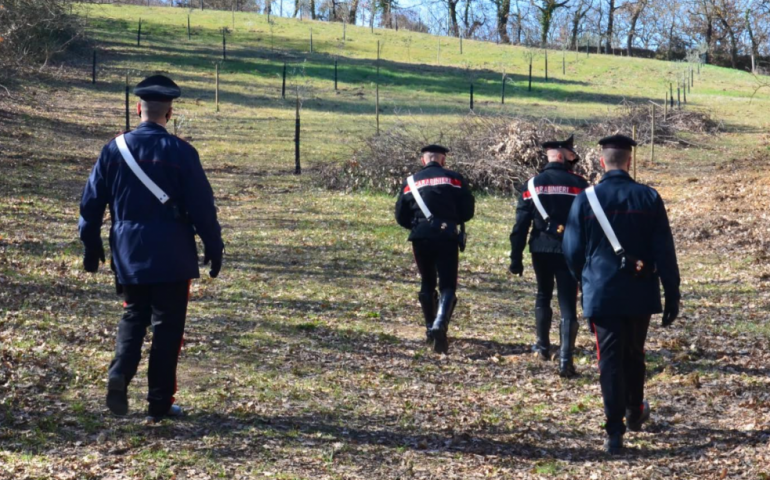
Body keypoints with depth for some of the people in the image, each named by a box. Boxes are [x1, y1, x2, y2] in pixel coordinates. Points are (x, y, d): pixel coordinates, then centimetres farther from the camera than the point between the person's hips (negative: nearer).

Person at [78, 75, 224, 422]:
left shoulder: (115, 149, 0)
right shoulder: (180, 152, -10)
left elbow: (91, 201, 4)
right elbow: (202, 206, -9)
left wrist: (91, 246, 16)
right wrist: (214, 248, 2)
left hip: (128, 253, 3)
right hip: (172, 256, -3)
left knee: (133, 316, 20)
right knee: (167, 325, 6)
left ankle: (120, 374, -4)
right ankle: (160, 403, 9)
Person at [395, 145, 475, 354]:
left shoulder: (411, 181, 10)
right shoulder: (454, 178, 4)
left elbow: (401, 217, 10)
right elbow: (468, 211, 3)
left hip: (420, 238, 2)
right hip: (447, 237, -2)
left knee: (427, 284, 20)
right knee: (447, 286, -1)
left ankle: (430, 328, 24)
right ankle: (440, 325, -24)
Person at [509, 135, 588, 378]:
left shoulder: (533, 184, 0)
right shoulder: (578, 184, -5)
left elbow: (521, 224, -3)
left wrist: (516, 258, 1)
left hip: (541, 250, 3)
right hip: (569, 251, -2)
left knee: (543, 297, 24)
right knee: (568, 306, -2)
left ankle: (543, 347, 34)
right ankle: (565, 360, -12)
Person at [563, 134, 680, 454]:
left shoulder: (586, 199, -6)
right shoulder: (649, 198, -5)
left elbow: (572, 251, 0)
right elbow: (664, 251, -6)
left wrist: (586, 281, 19)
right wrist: (672, 295, 0)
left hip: (601, 295, -2)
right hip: (640, 295, 2)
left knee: (610, 361, 2)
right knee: (634, 355, 21)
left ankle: (615, 433, -3)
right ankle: (634, 414, 38)